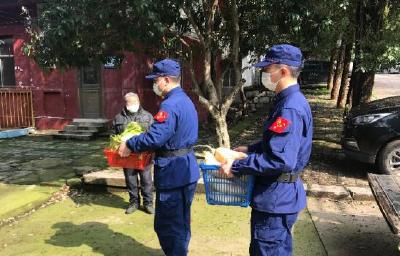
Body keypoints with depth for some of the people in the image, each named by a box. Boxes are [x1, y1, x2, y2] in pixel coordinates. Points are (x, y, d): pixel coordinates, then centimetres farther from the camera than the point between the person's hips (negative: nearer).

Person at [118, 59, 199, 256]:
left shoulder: (170, 104, -21)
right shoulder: (185, 100, 12)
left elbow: (155, 137, -28)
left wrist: (129, 145, -13)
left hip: (173, 174, -10)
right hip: (186, 171, 10)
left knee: (168, 226, 3)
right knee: (180, 223, 23)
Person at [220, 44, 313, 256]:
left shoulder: (290, 108, -25)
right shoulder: (290, 100, 9)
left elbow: (281, 160, -32)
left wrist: (237, 166, -24)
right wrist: (250, 149, 14)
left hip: (275, 198, -10)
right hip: (280, 194, 10)